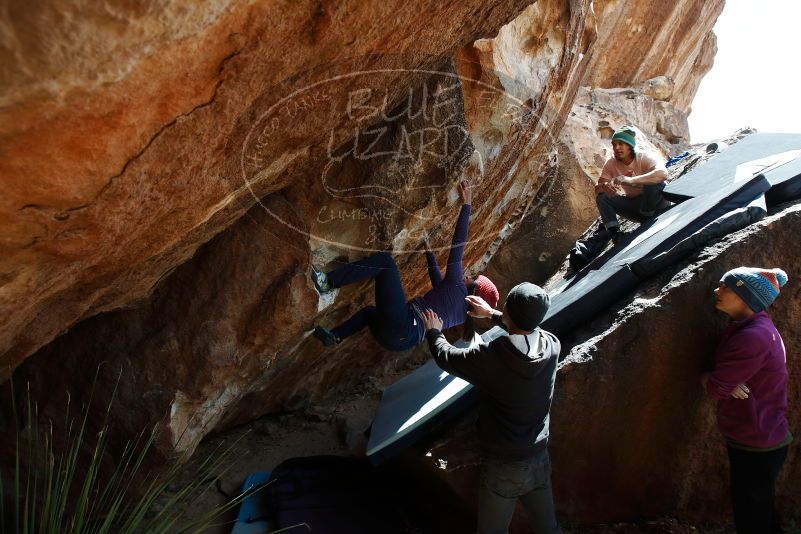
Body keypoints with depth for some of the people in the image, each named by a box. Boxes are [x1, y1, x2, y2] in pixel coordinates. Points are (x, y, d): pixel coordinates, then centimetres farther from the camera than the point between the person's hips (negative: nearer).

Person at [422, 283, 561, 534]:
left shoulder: (488, 356, -23)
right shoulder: (552, 346, -10)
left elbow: (445, 356, -4)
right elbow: (528, 330, 14)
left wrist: (434, 331, 17)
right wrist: (491, 313, 26)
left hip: (502, 466, -4)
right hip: (539, 460, 4)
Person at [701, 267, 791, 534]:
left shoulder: (753, 337, -27)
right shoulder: (755, 328, 6)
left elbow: (715, 388, -25)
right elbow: (728, 377, 7)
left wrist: (705, 377, -5)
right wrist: (721, 380, -15)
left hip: (756, 446, -9)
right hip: (759, 441, 9)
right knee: (761, 512, 24)